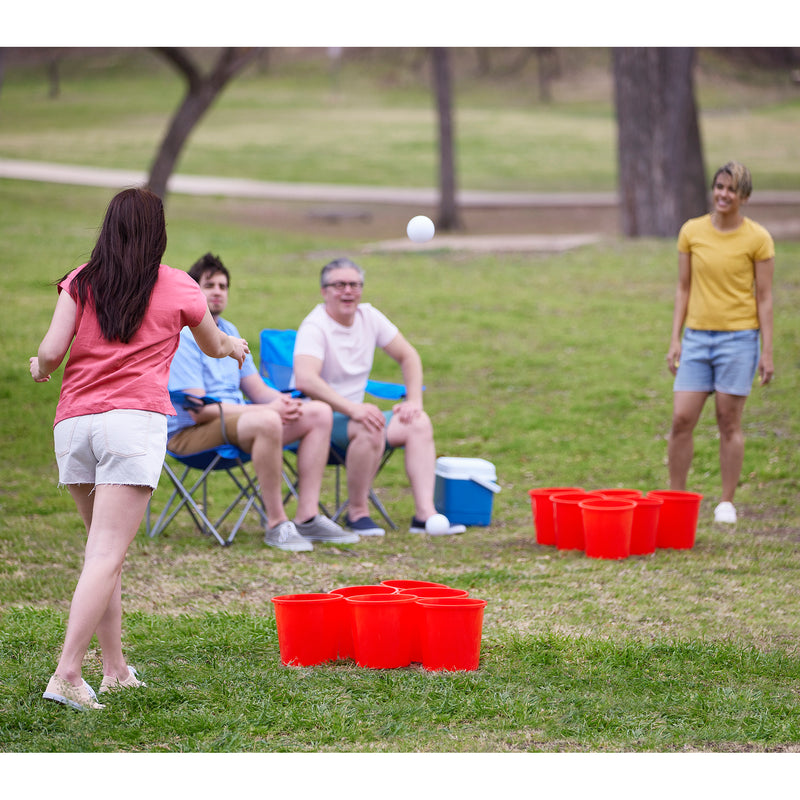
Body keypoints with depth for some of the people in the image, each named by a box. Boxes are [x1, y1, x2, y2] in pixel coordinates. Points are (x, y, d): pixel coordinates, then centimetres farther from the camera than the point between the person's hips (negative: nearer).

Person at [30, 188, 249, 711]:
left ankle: (116, 669, 18)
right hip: (135, 419, -3)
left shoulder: (80, 282, 10)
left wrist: (41, 369, 25)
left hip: (73, 422, 3)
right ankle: (68, 673, -21)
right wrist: (235, 346, 51)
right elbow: (214, 346, 28)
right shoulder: (179, 288, 10)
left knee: (103, 546, 16)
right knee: (108, 554, -10)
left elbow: (51, 351, 1)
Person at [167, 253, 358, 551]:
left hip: (236, 418, 9)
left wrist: (281, 400, -7)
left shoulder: (229, 332, 18)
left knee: (319, 413, -4)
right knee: (266, 421, -38)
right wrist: (267, 409, -21)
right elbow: (199, 411, -19)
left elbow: (256, 389, 19)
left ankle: (307, 517, -9)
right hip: (190, 434, -9)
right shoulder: (183, 337, -12)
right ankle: (276, 524, -27)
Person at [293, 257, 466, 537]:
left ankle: (425, 513, -20)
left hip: (355, 412, 7)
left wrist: (414, 401, -3)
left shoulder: (369, 317, 6)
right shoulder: (315, 327, -16)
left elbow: (408, 356, 13)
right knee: (371, 428, -34)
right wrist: (352, 409, -40)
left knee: (419, 422, -12)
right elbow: (305, 380, -32)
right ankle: (357, 512, -19)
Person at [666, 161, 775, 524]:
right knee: (681, 418, -3)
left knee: (729, 422, 1)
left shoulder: (757, 239, -3)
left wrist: (767, 352, -5)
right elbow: (683, 289, 10)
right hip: (697, 337, 3)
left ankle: (726, 503, 11)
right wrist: (675, 339, 5)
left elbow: (764, 299, -1)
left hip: (738, 337, -3)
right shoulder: (691, 232, 4)